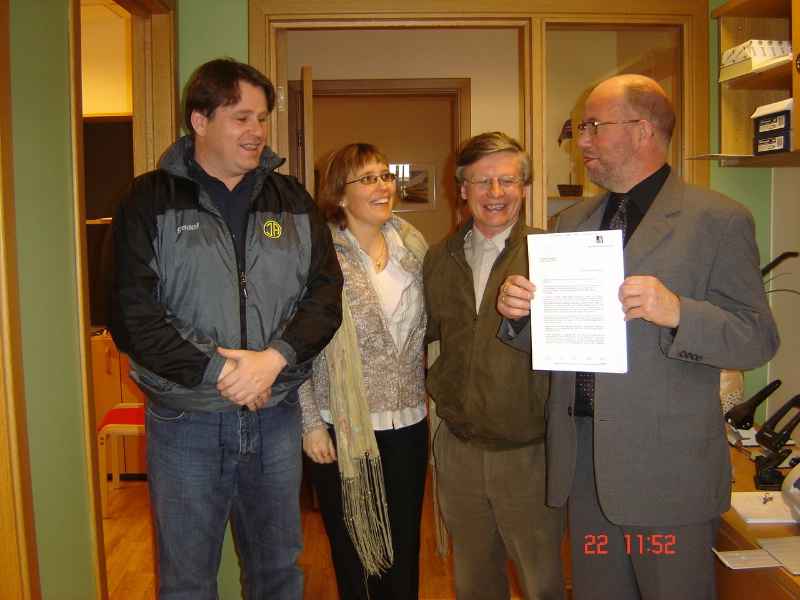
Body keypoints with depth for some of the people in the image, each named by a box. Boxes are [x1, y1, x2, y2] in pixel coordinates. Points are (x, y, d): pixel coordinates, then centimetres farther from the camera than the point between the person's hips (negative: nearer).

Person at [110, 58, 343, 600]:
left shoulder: (291, 200, 6)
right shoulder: (151, 200, -4)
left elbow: (326, 291, -1)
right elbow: (133, 313, -11)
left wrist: (274, 357, -16)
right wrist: (216, 371, -18)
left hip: (276, 416, 3)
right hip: (185, 419, -2)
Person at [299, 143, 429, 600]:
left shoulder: (412, 244, 6)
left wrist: (430, 395, 13)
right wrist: (311, 422, -10)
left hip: (409, 422, 4)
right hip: (344, 426, -4)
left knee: (406, 549, 15)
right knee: (354, 547, 11)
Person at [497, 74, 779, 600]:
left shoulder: (718, 220, -6)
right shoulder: (572, 222, 12)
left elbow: (759, 339, -10)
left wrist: (677, 312, -27)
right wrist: (520, 312, -7)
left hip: (668, 472, -5)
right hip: (583, 466, 5)